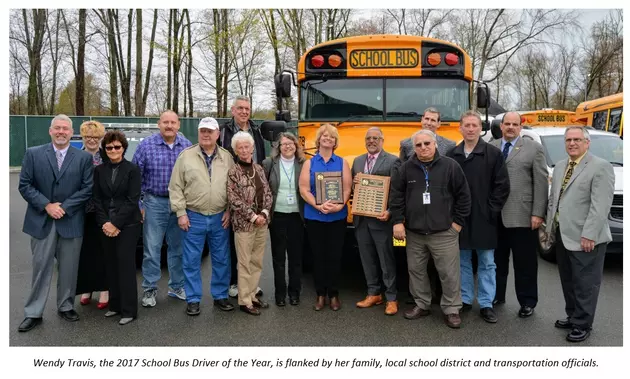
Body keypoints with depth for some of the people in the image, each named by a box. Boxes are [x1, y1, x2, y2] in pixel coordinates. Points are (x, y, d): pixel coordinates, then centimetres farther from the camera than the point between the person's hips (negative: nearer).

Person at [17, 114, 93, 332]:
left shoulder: (84, 157, 1)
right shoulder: (33, 154, 3)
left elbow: (87, 189, -3)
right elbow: (25, 185, -1)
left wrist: (64, 207, -11)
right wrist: (46, 205, -12)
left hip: (71, 221, 0)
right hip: (41, 221, 0)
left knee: (69, 269, 9)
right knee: (41, 268, 6)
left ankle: (65, 307, 25)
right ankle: (33, 313, 16)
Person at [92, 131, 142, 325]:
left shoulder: (132, 170, -4)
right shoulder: (99, 170, 9)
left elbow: (132, 200, -10)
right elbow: (97, 199, 6)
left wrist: (116, 223, -14)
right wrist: (104, 222, -8)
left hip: (127, 225, -4)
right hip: (106, 226, 4)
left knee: (126, 265, -3)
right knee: (111, 265, 9)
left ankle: (129, 310, 5)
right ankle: (115, 305, 21)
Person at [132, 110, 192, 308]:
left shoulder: (187, 146, 2)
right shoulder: (146, 145, -4)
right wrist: (138, 204, -3)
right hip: (155, 203, -2)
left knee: (178, 247, 11)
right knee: (152, 248, 2)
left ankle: (177, 286, 24)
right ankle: (150, 289, 15)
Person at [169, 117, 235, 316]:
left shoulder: (227, 157, 4)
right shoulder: (186, 156, -2)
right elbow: (176, 187, -3)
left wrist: (229, 211, -1)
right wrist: (181, 213, -8)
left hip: (220, 218, 2)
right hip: (193, 217, -2)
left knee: (221, 260, 10)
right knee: (192, 261, 5)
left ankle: (220, 296, 24)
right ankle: (193, 300, 17)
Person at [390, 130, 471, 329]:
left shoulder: (450, 166, -3)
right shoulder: (405, 168, 3)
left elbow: (463, 195, 0)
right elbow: (396, 196, 3)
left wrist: (458, 221, -2)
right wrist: (398, 221, -3)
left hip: (444, 232, -2)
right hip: (414, 232, 3)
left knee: (449, 273, 2)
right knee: (416, 270, 13)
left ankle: (451, 310, 18)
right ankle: (422, 305, 30)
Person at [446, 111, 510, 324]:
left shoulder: (493, 154, -2)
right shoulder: (452, 155, 5)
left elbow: (502, 186, -4)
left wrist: (491, 211, -9)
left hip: (484, 219, -2)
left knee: (486, 262, 6)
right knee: (462, 261, 12)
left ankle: (486, 304, 16)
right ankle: (465, 299, 25)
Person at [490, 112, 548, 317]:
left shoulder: (534, 148, 2)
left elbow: (541, 183, -3)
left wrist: (538, 213, -10)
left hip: (522, 215, -3)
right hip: (494, 214, 3)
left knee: (524, 261, 7)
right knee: (497, 258, 14)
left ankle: (527, 301, 20)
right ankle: (496, 295, 28)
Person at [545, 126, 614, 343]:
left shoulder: (601, 167, -10)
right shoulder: (560, 166, 14)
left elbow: (600, 205, -17)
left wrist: (589, 235, -21)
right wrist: (550, 226, 13)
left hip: (585, 238, -8)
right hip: (562, 235, 8)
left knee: (585, 283, 3)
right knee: (568, 281, 18)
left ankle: (582, 325, 15)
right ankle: (572, 317, 32)